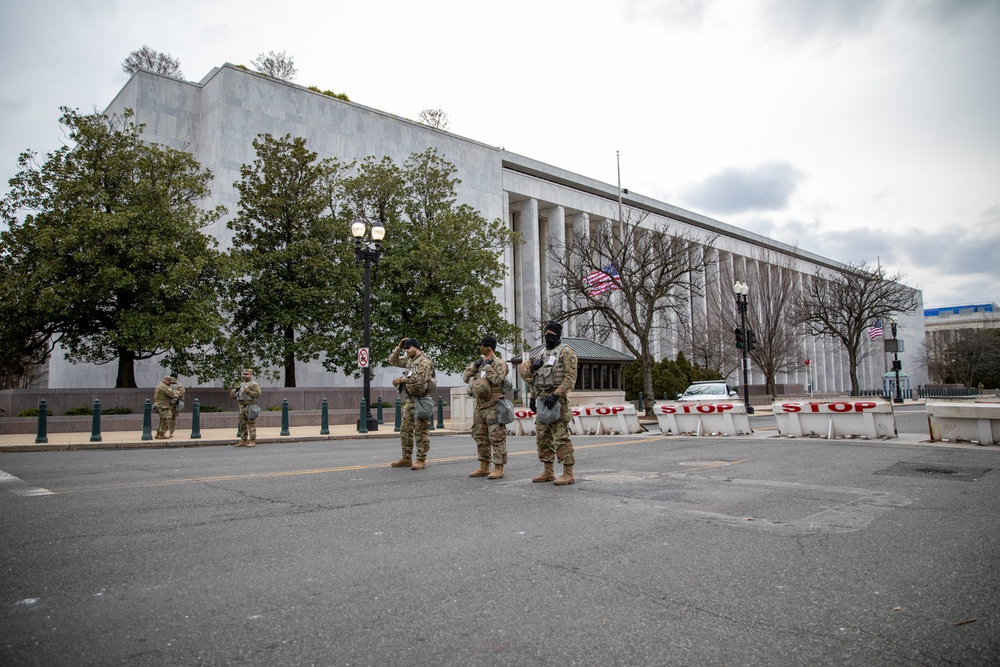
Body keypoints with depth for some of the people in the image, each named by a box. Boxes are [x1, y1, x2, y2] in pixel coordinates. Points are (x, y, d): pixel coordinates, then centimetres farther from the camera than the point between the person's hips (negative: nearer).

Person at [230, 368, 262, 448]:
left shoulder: (254, 384, -3)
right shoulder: (241, 384, 19)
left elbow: (258, 394, -13)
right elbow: (234, 395, 22)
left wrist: (249, 392, -20)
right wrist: (235, 389, 3)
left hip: (250, 406, -8)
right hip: (242, 406, 8)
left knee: (251, 424, -7)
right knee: (242, 424, 9)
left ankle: (252, 441, -5)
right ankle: (243, 441, 15)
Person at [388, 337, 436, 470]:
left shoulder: (424, 362, -10)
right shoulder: (409, 360, 17)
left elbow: (419, 380, -21)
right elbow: (392, 361, 23)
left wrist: (401, 379, -15)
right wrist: (399, 347, 11)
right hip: (408, 400, 9)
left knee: (421, 431, -4)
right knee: (405, 430, 11)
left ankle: (421, 459, 1)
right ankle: (407, 458, 18)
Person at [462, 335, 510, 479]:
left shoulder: (499, 363, -6)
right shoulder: (479, 362, 15)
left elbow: (497, 380, -22)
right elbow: (465, 377, 8)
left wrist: (487, 366, -14)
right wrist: (474, 365, -4)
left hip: (493, 406, -8)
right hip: (479, 406, 8)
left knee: (496, 437, -6)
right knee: (480, 437, 12)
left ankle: (499, 469, -1)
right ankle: (484, 467, 22)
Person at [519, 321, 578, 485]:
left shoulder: (565, 352, -4)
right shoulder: (542, 354, 21)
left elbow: (570, 377, -14)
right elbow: (534, 378, 25)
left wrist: (556, 394, -22)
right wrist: (533, 397, 15)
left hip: (557, 399, -9)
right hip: (541, 398, 9)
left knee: (560, 436, -10)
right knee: (542, 436, 10)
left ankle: (568, 474, -6)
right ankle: (548, 472, 18)